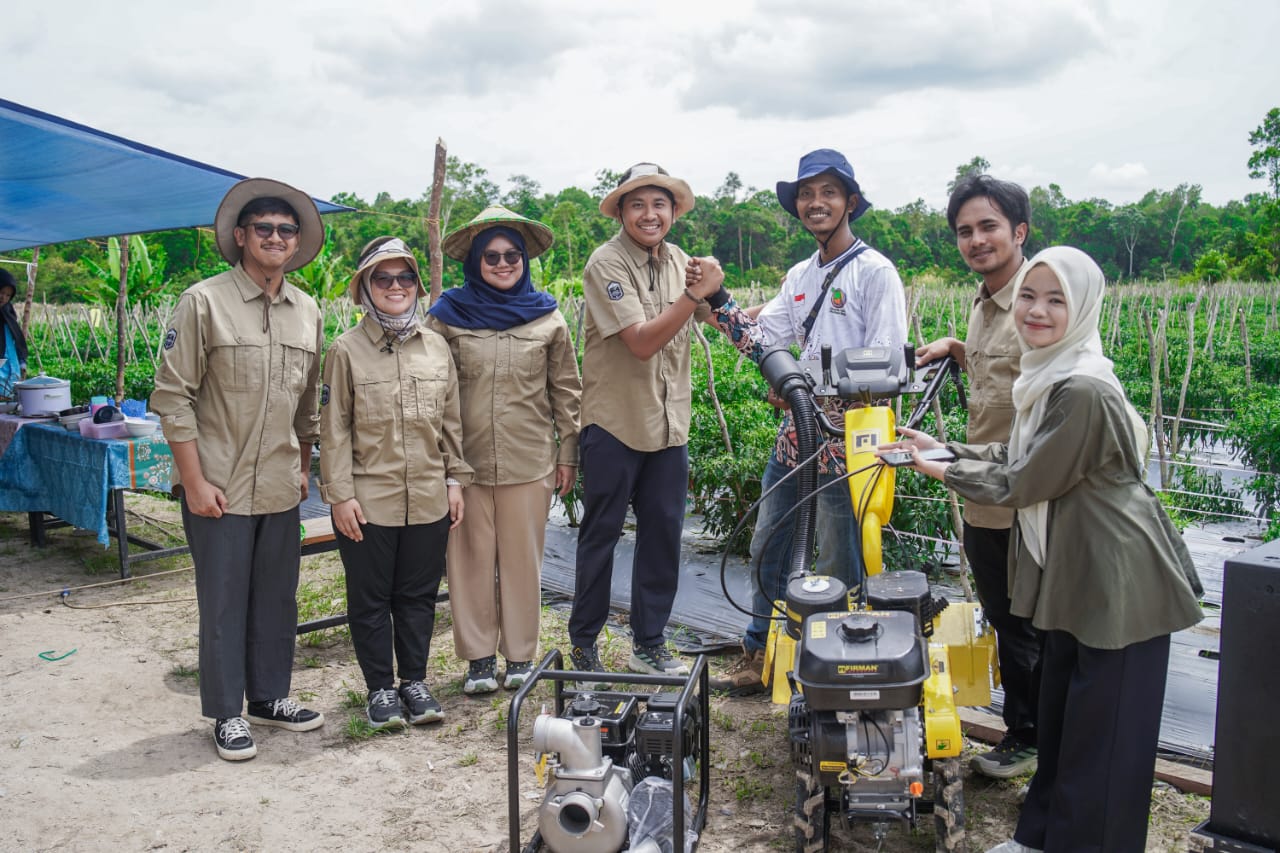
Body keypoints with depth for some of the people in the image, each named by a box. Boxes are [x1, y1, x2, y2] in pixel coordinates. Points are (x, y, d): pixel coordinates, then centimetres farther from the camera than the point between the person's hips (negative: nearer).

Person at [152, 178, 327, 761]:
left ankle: (271, 697, 29)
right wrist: (195, 482, -13)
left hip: (281, 488, 5)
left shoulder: (308, 312, 8)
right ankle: (227, 714, 18)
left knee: (278, 598, 13)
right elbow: (172, 396, -9)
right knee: (223, 603, 4)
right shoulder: (204, 302, -7)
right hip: (218, 487, -5)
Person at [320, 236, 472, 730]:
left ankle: (415, 681, 27)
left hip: (429, 500, 3)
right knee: (371, 599, 8)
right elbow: (334, 429, -5)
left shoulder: (436, 346, 7)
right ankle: (381, 689, 22)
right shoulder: (347, 350, -4)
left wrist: (455, 480, 8)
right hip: (368, 502, -3)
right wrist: (340, 494, -9)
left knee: (419, 595, 13)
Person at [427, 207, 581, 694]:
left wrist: (569, 454, 6)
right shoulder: (449, 316, 4)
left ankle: (520, 656, 19)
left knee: (522, 558, 6)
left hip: (529, 461, 0)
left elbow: (566, 392, 9)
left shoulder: (547, 318, 6)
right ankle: (478, 658, 17)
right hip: (466, 461, 0)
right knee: (472, 557, 5)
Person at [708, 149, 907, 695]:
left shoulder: (874, 272, -7)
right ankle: (759, 655, 26)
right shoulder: (800, 276, 15)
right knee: (768, 544, 12)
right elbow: (763, 340, 10)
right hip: (798, 425, 7)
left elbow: (887, 364, -14)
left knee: (839, 559, 1)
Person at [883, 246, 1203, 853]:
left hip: (1117, 581, -9)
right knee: (1058, 713, 20)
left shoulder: (1083, 391, -25)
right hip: (1073, 573, 9)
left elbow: (1023, 484, -19)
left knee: (1102, 734, 5)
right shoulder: (1046, 376, 6)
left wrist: (946, 472, -7)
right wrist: (941, 447, 9)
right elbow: (1015, 458, 14)